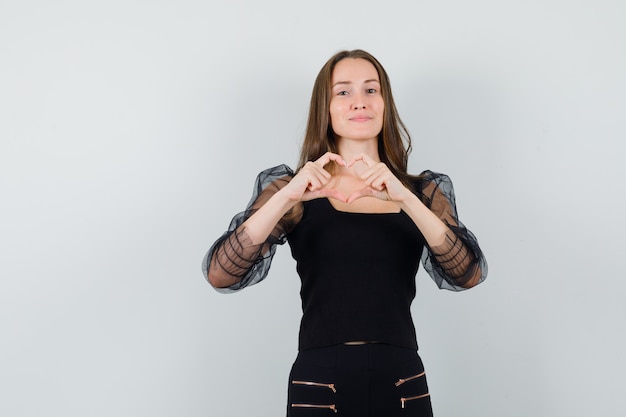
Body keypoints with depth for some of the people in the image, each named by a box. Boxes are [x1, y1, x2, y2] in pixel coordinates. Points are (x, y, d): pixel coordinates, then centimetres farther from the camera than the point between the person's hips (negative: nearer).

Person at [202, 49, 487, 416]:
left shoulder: (423, 191, 7)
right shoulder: (293, 190, 2)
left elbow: (469, 275, -9)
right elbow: (219, 274, -10)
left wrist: (403, 198, -22)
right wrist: (286, 196, -22)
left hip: (404, 386, 2)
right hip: (319, 385, -1)